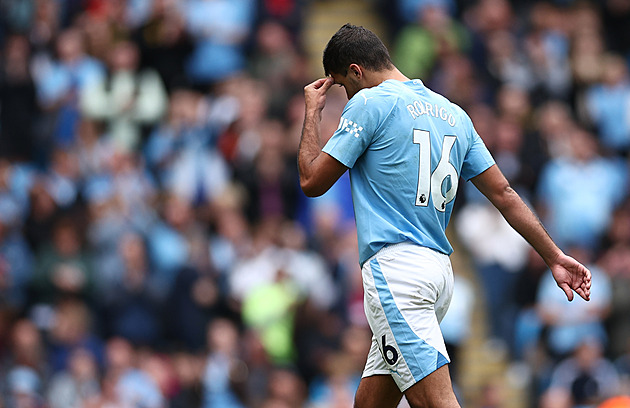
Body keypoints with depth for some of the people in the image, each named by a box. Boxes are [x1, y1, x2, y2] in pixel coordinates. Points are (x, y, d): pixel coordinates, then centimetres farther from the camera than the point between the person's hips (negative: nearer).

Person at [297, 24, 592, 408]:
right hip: (440, 271, 8)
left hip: (395, 268, -8)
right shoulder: (453, 113, 18)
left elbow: (313, 181, 0)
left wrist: (313, 112, 14)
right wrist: (555, 256, 17)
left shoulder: (370, 103, -4)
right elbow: (504, 192, 16)